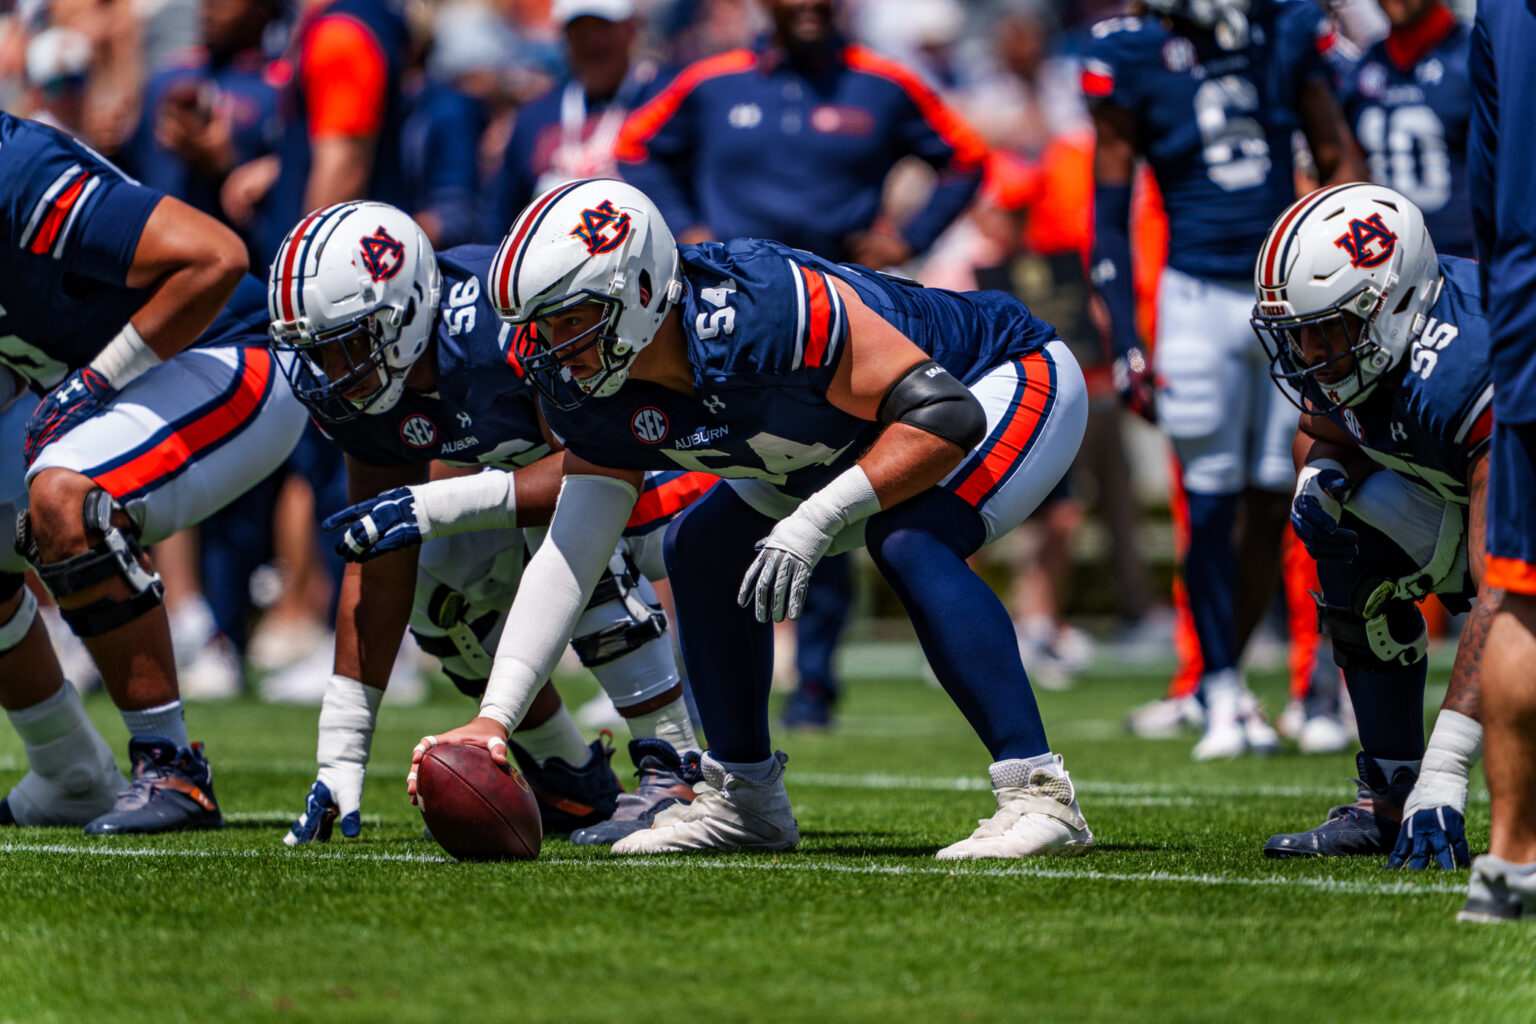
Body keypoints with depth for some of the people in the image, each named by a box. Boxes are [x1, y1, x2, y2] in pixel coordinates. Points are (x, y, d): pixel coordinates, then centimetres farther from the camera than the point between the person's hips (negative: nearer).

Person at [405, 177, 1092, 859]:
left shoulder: (760, 310, -39)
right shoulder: (593, 393, -15)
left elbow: (947, 416, -37)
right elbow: (570, 553, -14)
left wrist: (818, 520, -42)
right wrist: (493, 718, -23)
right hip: (862, 439, 8)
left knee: (909, 543, -33)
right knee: (705, 548, 3)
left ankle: (1040, 797, -31)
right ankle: (745, 799, 17)